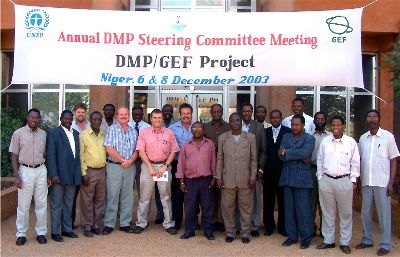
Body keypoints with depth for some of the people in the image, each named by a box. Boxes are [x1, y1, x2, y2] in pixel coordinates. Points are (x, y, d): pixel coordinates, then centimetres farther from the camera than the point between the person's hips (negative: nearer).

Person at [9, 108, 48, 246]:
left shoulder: (43, 134, 6)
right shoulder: (18, 133, -3)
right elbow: (14, 156, -1)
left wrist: (49, 173, 7)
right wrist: (16, 175, -8)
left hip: (41, 170, 3)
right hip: (25, 170, -3)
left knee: (42, 203, 6)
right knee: (23, 204, 3)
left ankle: (41, 232, 17)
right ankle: (21, 234, 16)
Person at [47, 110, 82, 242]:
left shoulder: (76, 133, 13)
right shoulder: (54, 132, -4)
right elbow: (50, 155, -10)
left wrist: (79, 173, 8)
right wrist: (53, 174, -16)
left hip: (72, 175, 6)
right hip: (59, 175, -6)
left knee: (69, 203, 14)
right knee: (57, 204, 4)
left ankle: (67, 229, 24)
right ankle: (55, 232, 13)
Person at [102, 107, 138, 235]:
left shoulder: (133, 131, 12)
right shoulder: (111, 129, 1)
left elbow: (136, 150, 8)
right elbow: (109, 149, -9)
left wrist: (130, 161, -10)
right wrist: (122, 160, -10)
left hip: (130, 167, 4)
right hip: (114, 166, -4)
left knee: (127, 196, 7)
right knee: (112, 196, -2)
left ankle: (125, 223, 16)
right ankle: (109, 224, 8)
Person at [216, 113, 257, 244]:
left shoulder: (250, 137, 4)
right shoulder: (222, 138, 5)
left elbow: (254, 159, 5)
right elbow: (219, 159, 7)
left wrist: (253, 177, 0)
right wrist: (218, 177, 2)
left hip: (245, 179, 0)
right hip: (228, 179, 0)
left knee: (246, 206, 6)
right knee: (227, 206, 5)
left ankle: (245, 233, 19)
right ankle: (229, 232, 19)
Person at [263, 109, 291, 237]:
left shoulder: (288, 132, 1)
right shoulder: (265, 132, 8)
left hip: (282, 171, -2)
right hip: (268, 171, 2)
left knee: (283, 199, 6)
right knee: (268, 200, 9)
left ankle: (282, 226, 20)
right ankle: (269, 226, 22)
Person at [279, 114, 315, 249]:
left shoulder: (309, 139, 0)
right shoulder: (286, 137, 11)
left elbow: (305, 153, -19)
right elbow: (281, 155, -3)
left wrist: (286, 152, -11)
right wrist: (299, 157, -14)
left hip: (302, 178, -4)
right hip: (287, 177, 4)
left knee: (303, 209, 2)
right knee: (289, 208, 9)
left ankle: (306, 237, 15)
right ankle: (291, 235, 21)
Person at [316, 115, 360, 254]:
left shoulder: (351, 142, -1)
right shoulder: (325, 142, 4)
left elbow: (355, 163, 3)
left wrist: (353, 180, -1)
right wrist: (320, 178, 8)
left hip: (344, 181, -2)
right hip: (326, 180, 2)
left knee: (346, 213, 7)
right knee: (327, 212, 10)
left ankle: (345, 242, 18)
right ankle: (328, 240, 22)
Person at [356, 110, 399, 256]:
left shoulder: (388, 136, -3)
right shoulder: (363, 138, 8)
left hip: (382, 182, -4)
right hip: (366, 182, 4)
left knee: (384, 214, 3)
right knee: (365, 212, 12)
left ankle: (385, 245, 15)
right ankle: (367, 240, 27)